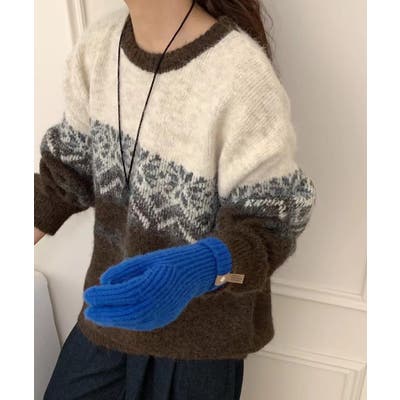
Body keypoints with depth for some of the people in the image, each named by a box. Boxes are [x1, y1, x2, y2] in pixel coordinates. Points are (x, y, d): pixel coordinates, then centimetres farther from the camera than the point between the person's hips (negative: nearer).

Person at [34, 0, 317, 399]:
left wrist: (203, 267, -41)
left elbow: (270, 220, -23)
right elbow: (73, 164, 4)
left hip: (200, 327, -5)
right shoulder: (96, 44, -8)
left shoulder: (242, 76, -29)